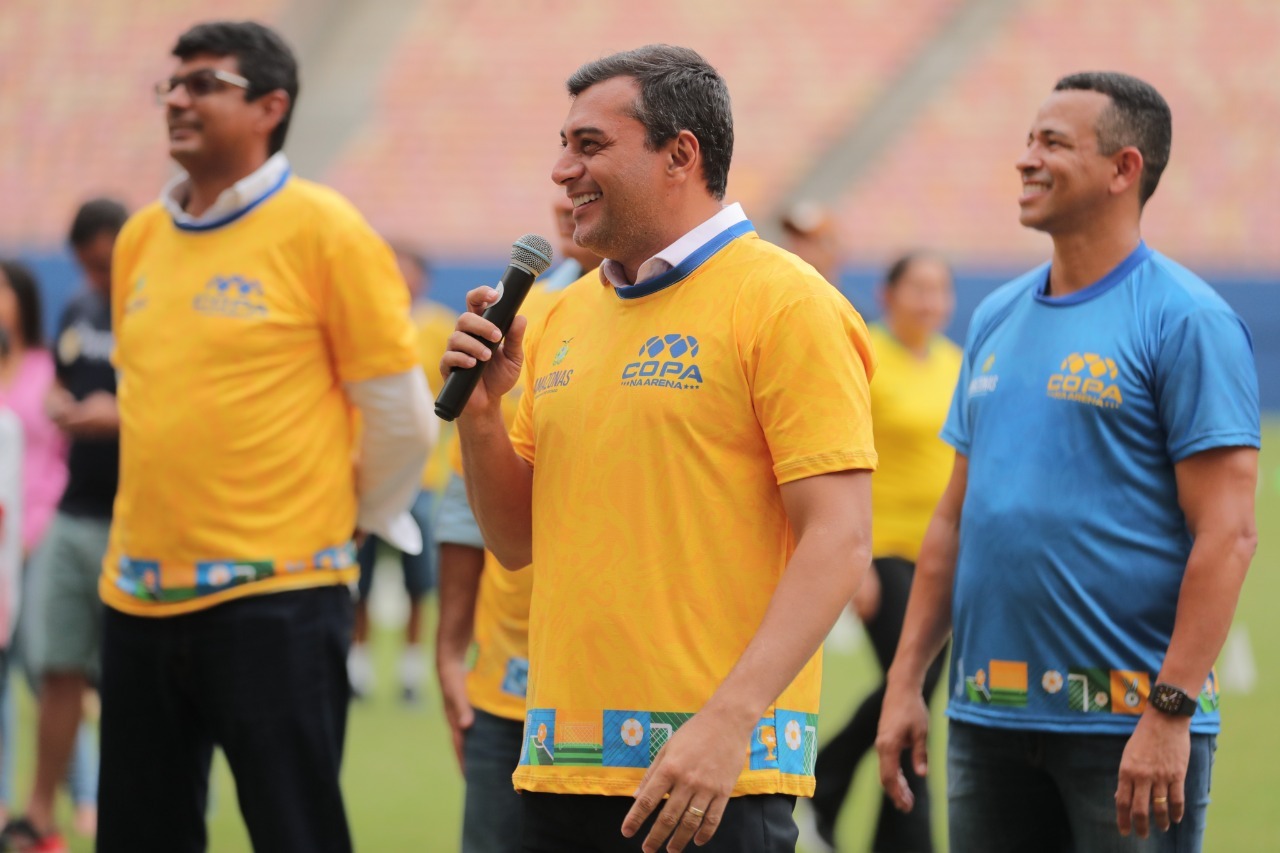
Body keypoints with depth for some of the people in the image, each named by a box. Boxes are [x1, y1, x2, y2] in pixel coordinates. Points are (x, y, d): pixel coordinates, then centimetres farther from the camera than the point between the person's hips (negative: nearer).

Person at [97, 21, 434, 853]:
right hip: (140, 593, 6)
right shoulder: (140, 238, 10)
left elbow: (401, 414, -4)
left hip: (274, 595, -6)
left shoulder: (323, 230, -7)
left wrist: (350, 523, 7)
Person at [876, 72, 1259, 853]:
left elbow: (1226, 534, -13)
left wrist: (1171, 714, -19)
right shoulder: (999, 319, 14)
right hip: (988, 720, 7)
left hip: (1125, 723, -7)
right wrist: (906, 680, 11)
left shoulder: (1186, 320, -8)